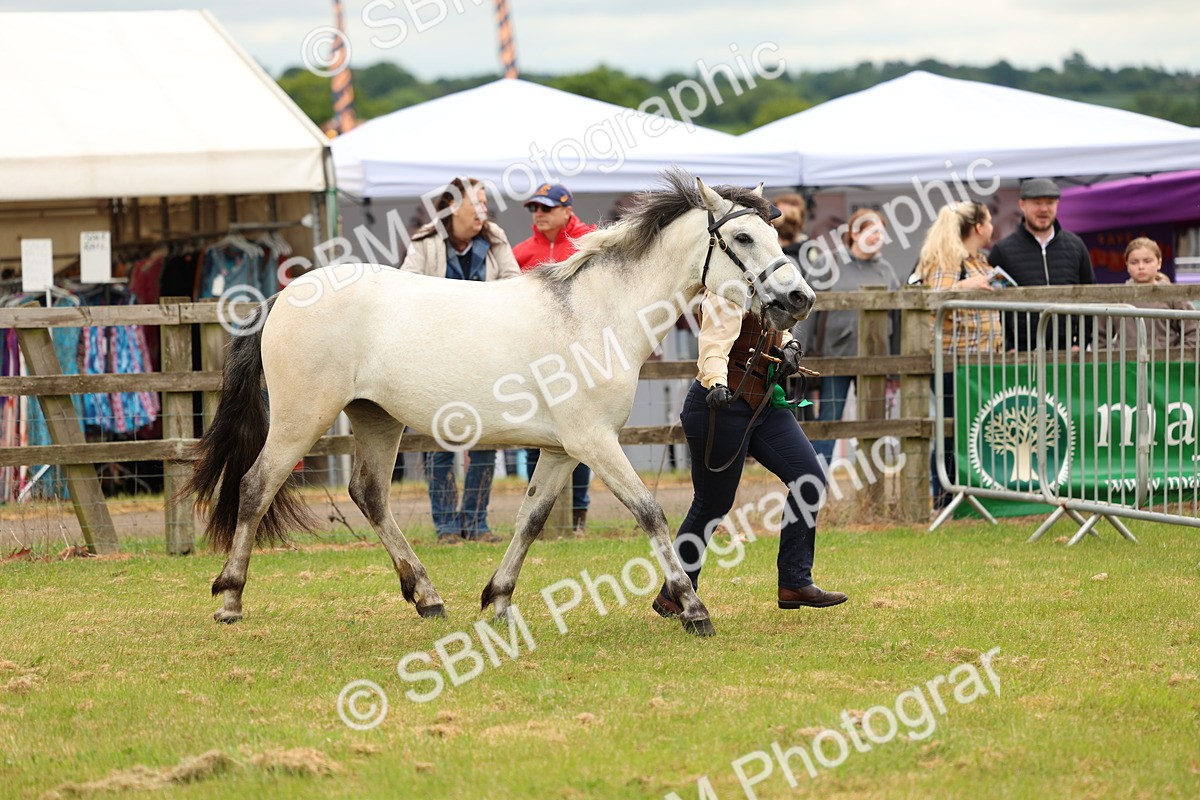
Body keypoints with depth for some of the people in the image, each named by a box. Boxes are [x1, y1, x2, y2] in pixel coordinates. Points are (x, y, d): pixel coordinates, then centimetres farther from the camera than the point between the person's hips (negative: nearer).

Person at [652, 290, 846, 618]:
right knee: (713, 504, 0)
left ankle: (794, 583, 3)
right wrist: (716, 384, -50)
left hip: (765, 405, 9)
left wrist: (790, 347, 1)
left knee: (809, 479, -2)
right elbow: (714, 345, -31)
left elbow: (778, 331, 25)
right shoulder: (727, 294, -18)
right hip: (720, 406, -9)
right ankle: (672, 596, 16)